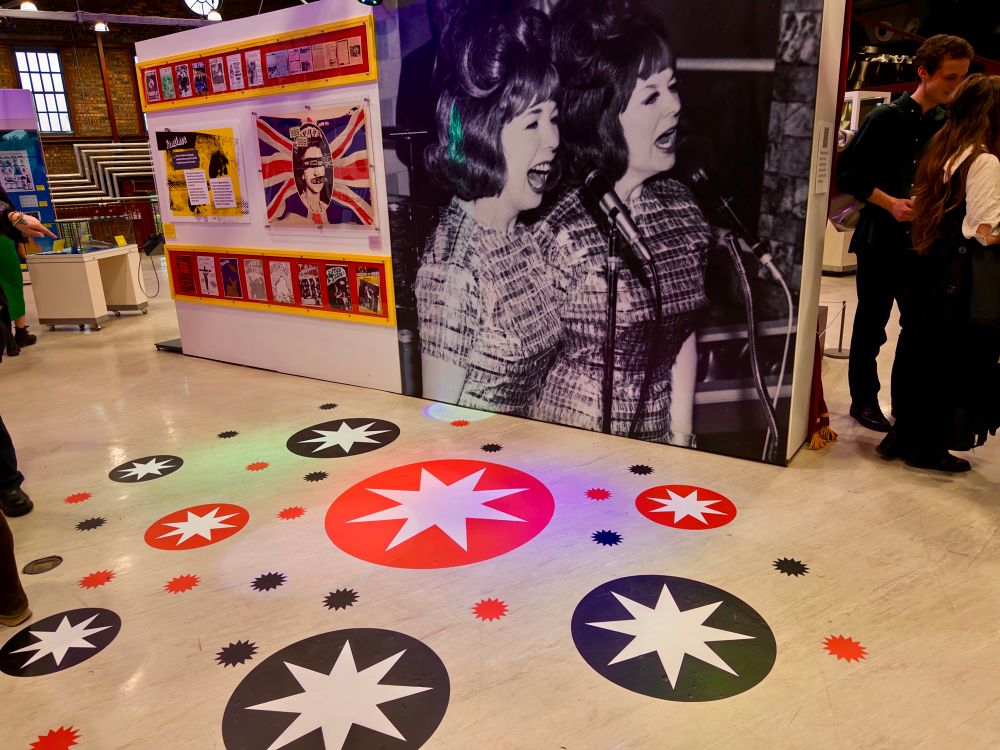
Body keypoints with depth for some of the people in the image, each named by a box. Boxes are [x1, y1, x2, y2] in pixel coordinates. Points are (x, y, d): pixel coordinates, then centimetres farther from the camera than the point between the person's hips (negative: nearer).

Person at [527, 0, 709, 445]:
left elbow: (683, 335, 4)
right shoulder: (558, 232, -21)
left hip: (657, 440, 5)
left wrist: (681, 436, 2)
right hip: (568, 444, -5)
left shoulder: (680, 208, -3)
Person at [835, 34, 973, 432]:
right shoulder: (886, 118, -4)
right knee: (871, 324, 5)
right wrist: (890, 203, -18)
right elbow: (850, 175, -8)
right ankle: (864, 400, 19)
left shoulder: (949, 124, 9)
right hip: (881, 240, -4)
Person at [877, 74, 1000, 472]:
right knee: (955, 361, 4)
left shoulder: (943, 151, 10)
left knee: (920, 355, 15)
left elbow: (925, 208, 16)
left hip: (934, 269, 8)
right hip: (963, 278, -8)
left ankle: (903, 436, 25)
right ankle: (926, 444, 14)